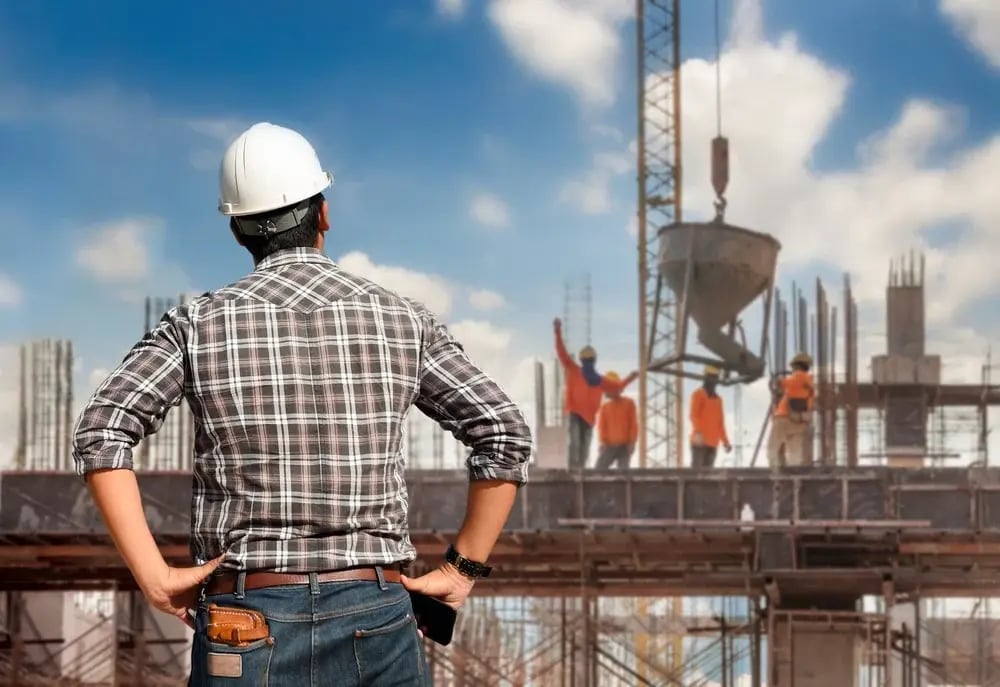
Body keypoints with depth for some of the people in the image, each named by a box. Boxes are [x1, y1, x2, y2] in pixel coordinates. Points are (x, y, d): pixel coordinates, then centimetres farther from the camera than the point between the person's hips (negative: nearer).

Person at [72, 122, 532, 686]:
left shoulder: (199, 324, 2)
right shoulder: (402, 320, 5)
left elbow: (102, 435, -11)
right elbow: (505, 436, -1)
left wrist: (156, 577, -8)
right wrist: (463, 571, 5)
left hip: (248, 625, 0)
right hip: (376, 618, 1)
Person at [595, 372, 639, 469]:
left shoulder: (629, 403, 4)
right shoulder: (605, 406, 9)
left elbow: (633, 424, 2)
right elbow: (601, 426, 7)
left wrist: (632, 442, -5)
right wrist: (603, 442, -6)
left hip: (625, 446, -2)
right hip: (609, 446, 2)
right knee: (599, 470, -7)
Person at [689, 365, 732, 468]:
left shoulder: (718, 399, 21)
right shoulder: (698, 394, 0)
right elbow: (694, 415, -13)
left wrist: (725, 441, 17)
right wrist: (698, 432, -29)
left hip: (713, 442, 6)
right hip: (700, 441, -6)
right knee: (696, 469, -13)